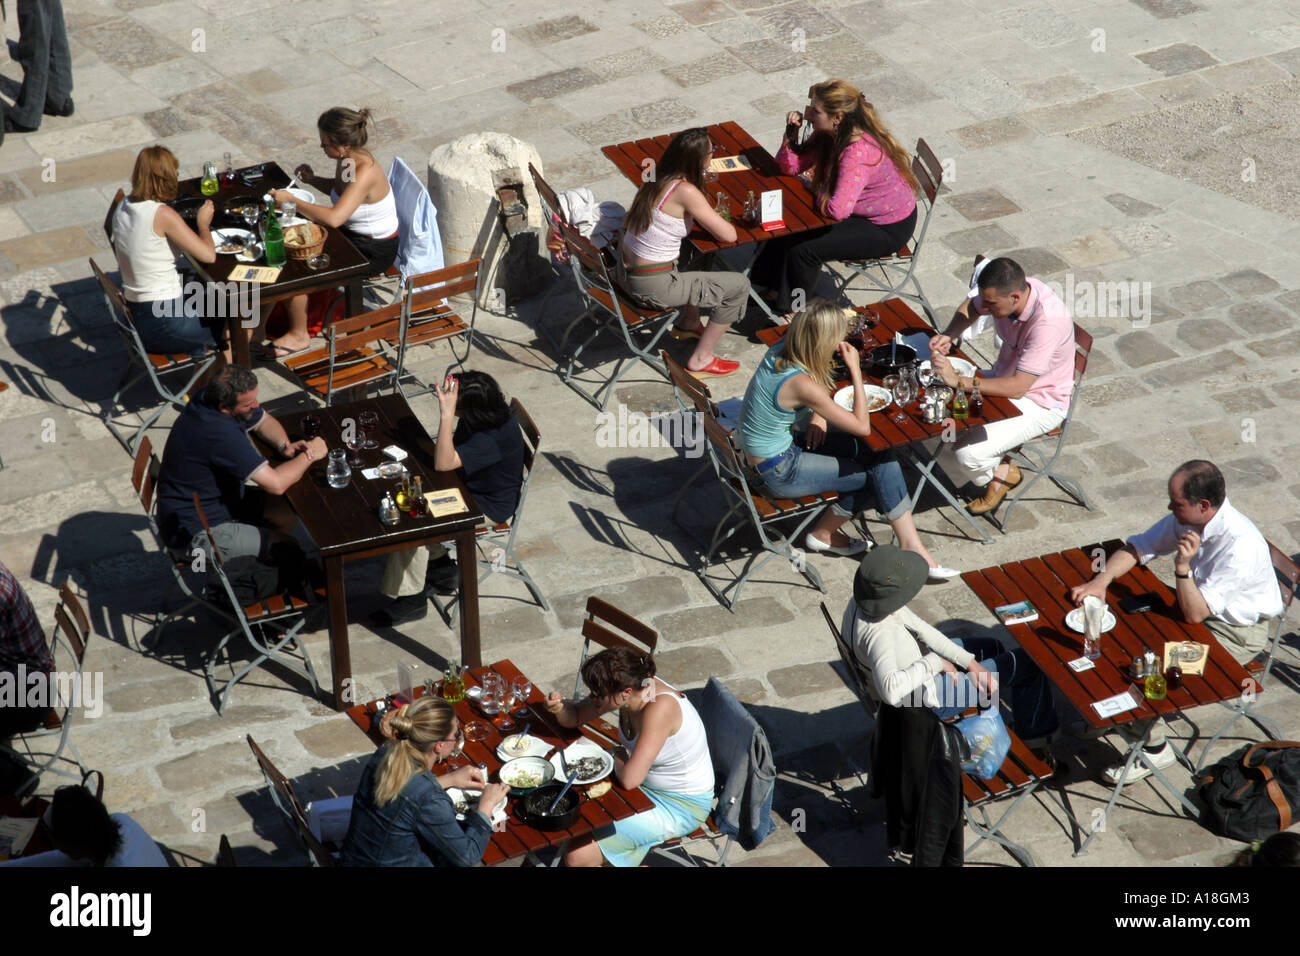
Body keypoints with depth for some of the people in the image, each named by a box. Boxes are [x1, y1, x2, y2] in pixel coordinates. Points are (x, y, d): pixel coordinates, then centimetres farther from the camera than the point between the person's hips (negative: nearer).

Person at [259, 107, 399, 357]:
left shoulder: (365, 171, -33)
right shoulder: (348, 159, -6)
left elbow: (334, 218, -42)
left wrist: (291, 200, -32)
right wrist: (312, 179, -2)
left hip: (374, 251, -9)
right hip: (352, 234, 9)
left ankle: (298, 335, 5)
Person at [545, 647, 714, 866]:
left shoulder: (660, 707, -34)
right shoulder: (633, 686, -10)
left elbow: (629, 779, -34)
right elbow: (575, 717, 6)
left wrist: (618, 758, -12)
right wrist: (559, 708, -16)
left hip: (680, 806, -8)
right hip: (647, 785, 8)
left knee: (578, 854, -16)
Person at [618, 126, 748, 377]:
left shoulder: (657, 177, 1)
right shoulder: (685, 192, -23)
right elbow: (728, 235, -17)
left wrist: (706, 215, 8)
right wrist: (713, 217, 6)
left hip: (626, 270, 9)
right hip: (653, 287, -9)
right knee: (739, 286, 2)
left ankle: (688, 324, 44)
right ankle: (701, 359, 10)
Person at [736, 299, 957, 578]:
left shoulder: (780, 350, -7)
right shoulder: (803, 385, -31)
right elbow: (862, 426, -20)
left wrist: (817, 416, 0)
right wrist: (855, 369, -18)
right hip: (777, 474, -8)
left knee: (876, 453, 3)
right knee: (880, 472, 1)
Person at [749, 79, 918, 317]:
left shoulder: (859, 151, -35)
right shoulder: (828, 135, -7)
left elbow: (837, 210, -42)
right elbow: (791, 167, 3)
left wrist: (817, 192, -19)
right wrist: (791, 133, -17)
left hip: (888, 230, -9)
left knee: (804, 249, -14)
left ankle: (795, 312, 8)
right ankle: (774, 289, 25)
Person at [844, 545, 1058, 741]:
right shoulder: (878, 633, -43)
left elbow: (920, 628, -9)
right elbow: (890, 690, -57)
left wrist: (969, 662, -13)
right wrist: (933, 663, -40)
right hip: (928, 700, -8)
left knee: (991, 647, 28)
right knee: (1026, 663, 6)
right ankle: (1033, 725, 37)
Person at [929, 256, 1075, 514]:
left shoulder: (1048, 323, -35)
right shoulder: (1007, 289, -12)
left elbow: (1017, 387, -34)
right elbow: (971, 308, 12)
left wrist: (959, 381, -36)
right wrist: (948, 336, -8)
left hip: (1040, 403, -8)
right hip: (1005, 375, 8)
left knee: (968, 453, -23)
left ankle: (1002, 473, 10)